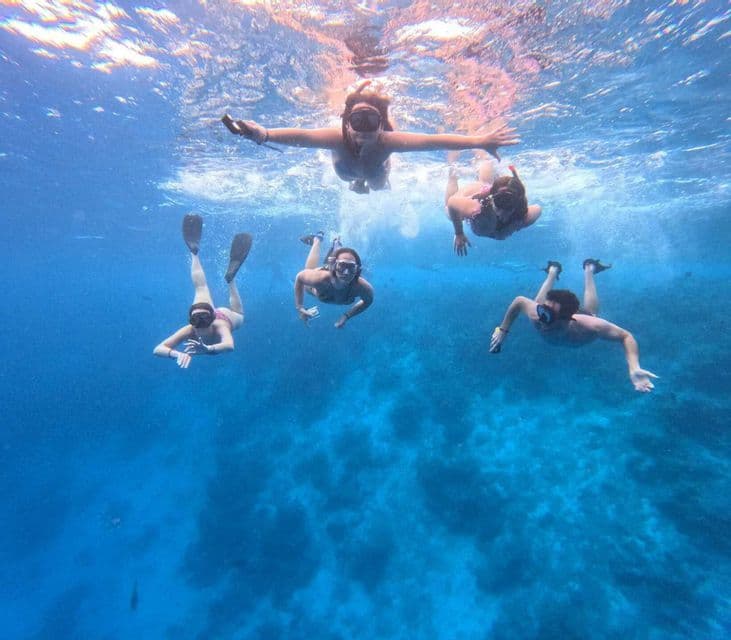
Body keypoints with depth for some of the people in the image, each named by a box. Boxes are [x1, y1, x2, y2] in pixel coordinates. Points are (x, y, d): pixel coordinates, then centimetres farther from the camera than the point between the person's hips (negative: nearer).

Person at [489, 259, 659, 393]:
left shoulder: (588, 326, -50)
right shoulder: (537, 314, -47)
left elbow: (626, 336, -37)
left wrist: (634, 369, -53)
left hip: (581, 315, 0)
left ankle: (589, 270, 53)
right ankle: (553, 271, 50)